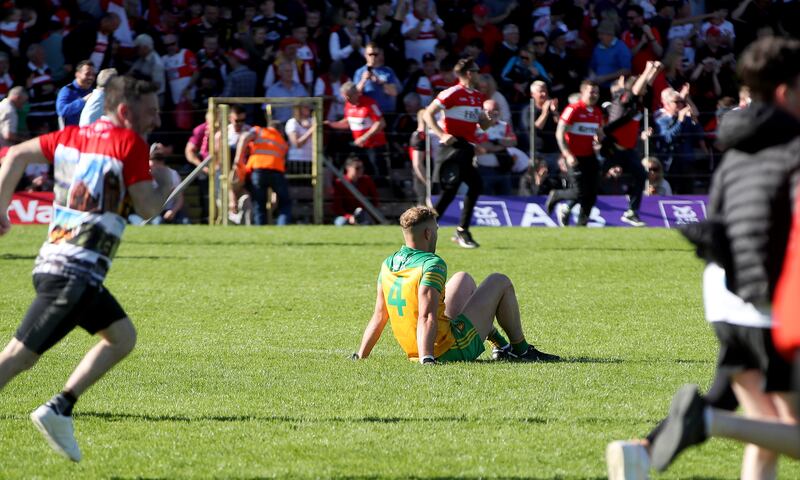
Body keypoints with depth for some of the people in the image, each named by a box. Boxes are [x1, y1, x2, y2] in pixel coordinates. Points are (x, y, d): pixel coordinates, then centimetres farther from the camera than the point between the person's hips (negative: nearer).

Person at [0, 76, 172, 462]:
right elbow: (147, 208, -8)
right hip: (74, 274, -9)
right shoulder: (129, 143, -9)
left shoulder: (72, 135, 13)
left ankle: (59, 409, 10)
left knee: (122, 336, 16)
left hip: (53, 261, 9)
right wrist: (165, 185, 12)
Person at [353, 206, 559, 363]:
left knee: (464, 279, 30)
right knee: (500, 282, 8)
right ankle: (520, 349, 20)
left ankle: (501, 345, 37)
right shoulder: (432, 265, -23)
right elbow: (427, 317, -33)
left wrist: (360, 355, 8)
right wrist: (426, 359, -40)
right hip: (453, 350, -8)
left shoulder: (387, 265, 1)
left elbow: (379, 316, 2)